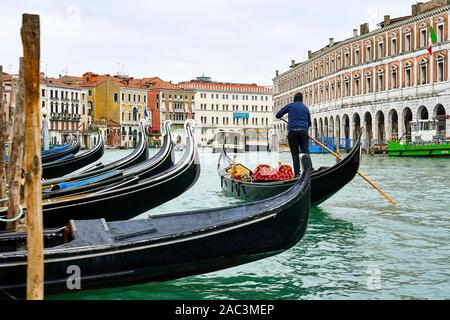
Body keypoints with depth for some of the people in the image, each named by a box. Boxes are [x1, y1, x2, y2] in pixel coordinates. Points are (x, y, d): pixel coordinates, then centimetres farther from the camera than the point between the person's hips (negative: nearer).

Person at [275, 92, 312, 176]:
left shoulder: (290, 106, 9)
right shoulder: (305, 108, 18)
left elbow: (277, 115, 14)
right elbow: (309, 123, 25)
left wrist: (280, 117, 36)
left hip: (292, 131, -2)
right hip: (304, 131, 2)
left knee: (295, 153, 1)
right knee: (305, 151, 1)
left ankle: (297, 172, -4)